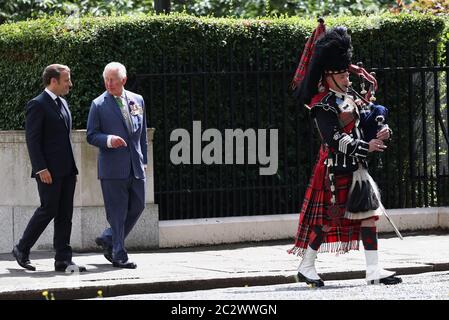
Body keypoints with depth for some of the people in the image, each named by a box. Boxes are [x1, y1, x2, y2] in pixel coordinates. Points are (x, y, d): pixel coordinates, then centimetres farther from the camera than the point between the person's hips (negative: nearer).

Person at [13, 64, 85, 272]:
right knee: (48, 210, -6)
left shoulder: (63, 104, 17)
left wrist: (72, 168, 18)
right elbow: (32, 139, -13)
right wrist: (41, 168, -19)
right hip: (49, 170, -8)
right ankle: (22, 250, 9)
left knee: (65, 214, 4)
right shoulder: (37, 105, -9)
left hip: (66, 169, 8)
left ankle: (63, 259, 5)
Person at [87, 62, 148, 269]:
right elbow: (91, 136, -3)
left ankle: (108, 239, 27)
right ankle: (118, 255, 4)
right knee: (117, 212, -3)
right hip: (112, 167, -5)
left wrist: (144, 159, 15)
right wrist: (108, 140, -22)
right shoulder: (99, 105, -3)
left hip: (135, 166, 5)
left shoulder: (137, 100, 11)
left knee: (137, 207, 9)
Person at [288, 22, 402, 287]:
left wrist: (380, 134, -2)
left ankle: (374, 271, 4)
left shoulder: (351, 95, 12)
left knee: (369, 215, 3)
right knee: (327, 218, -2)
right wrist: (366, 147, -23)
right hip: (336, 168, -8)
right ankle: (306, 267, 12)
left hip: (356, 167, 8)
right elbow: (335, 139, -21)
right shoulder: (323, 105, -13)